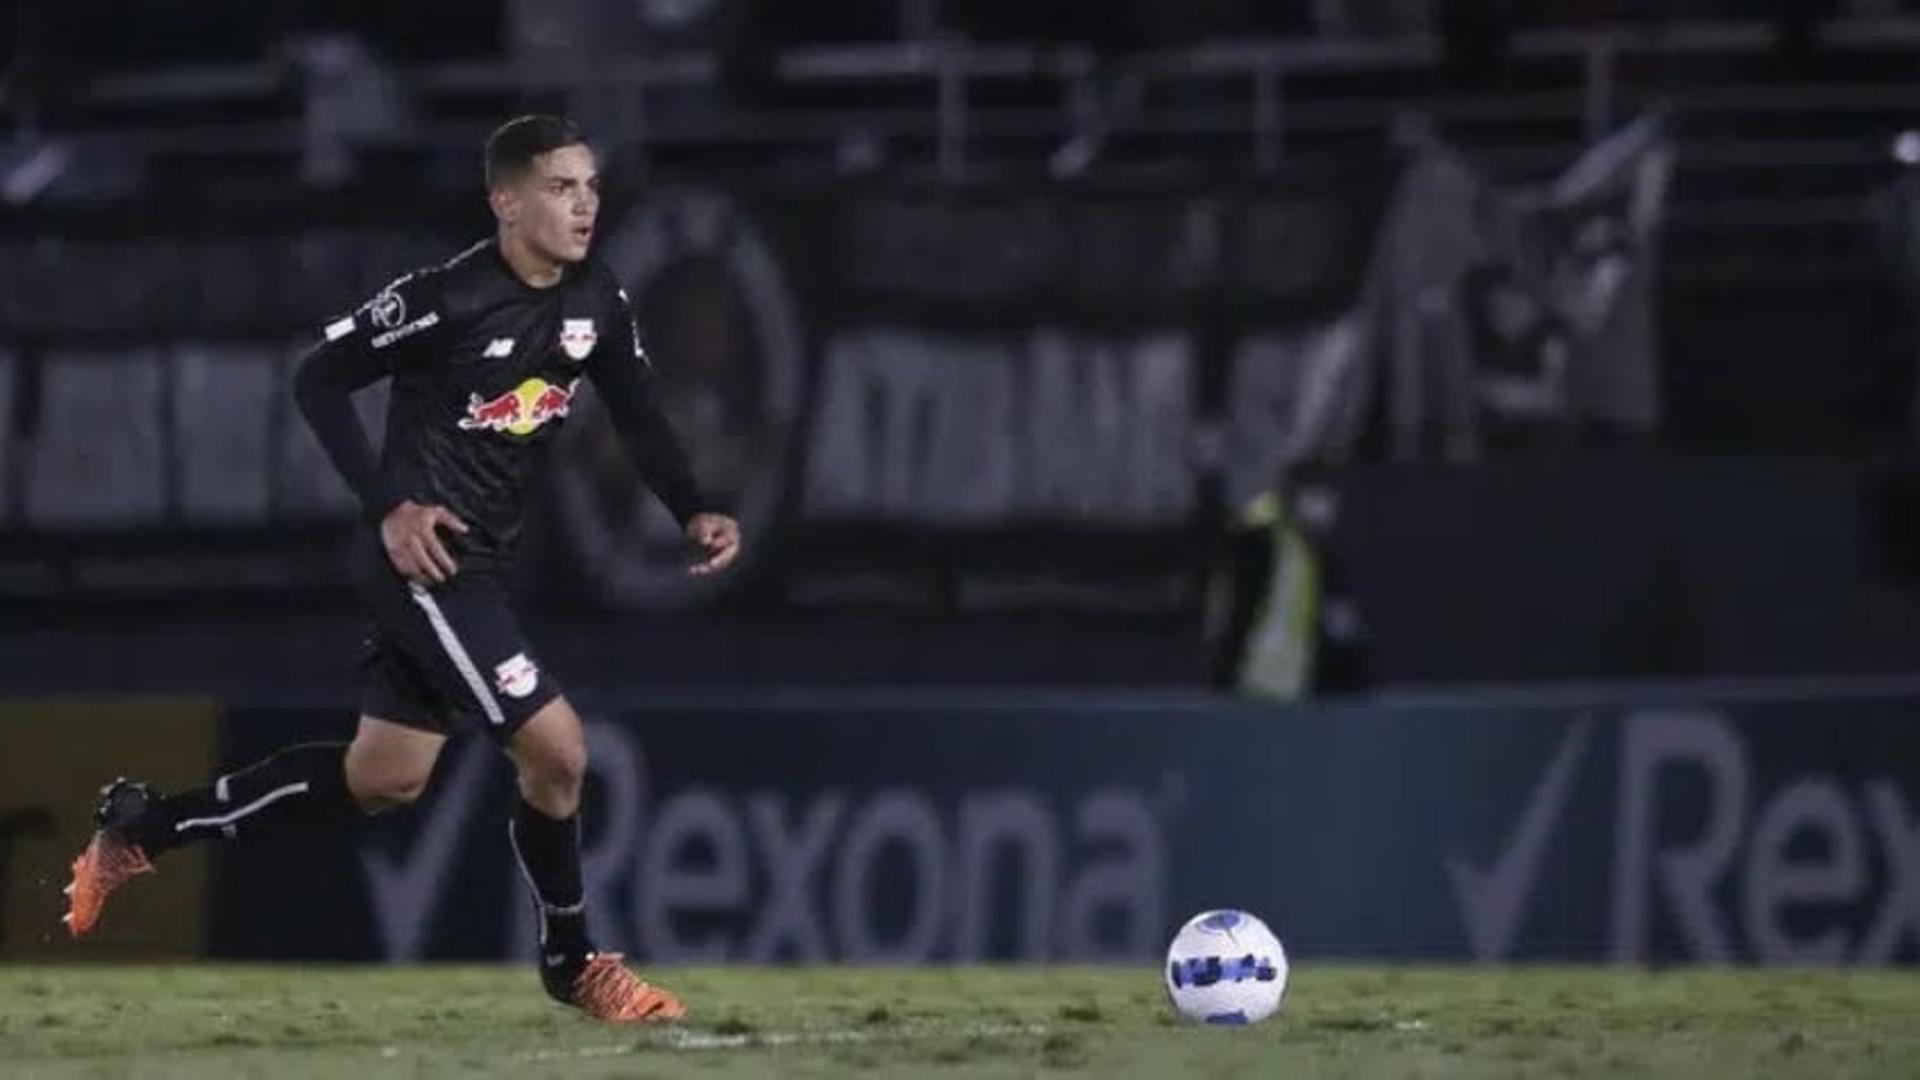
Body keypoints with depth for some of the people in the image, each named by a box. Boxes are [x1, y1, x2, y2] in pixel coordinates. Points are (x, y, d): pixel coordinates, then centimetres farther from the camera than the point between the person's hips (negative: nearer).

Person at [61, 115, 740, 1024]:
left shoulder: (596, 302, 2)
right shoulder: (448, 298, -19)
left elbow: (639, 416, 10)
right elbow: (318, 380, -12)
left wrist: (694, 512, -8)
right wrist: (388, 506, -19)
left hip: (480, 563, 9)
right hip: (423, 550, -9)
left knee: (383, 779, 15)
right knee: (556, 750, -14)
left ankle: (141, 827, 27)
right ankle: (573, 963, 7)